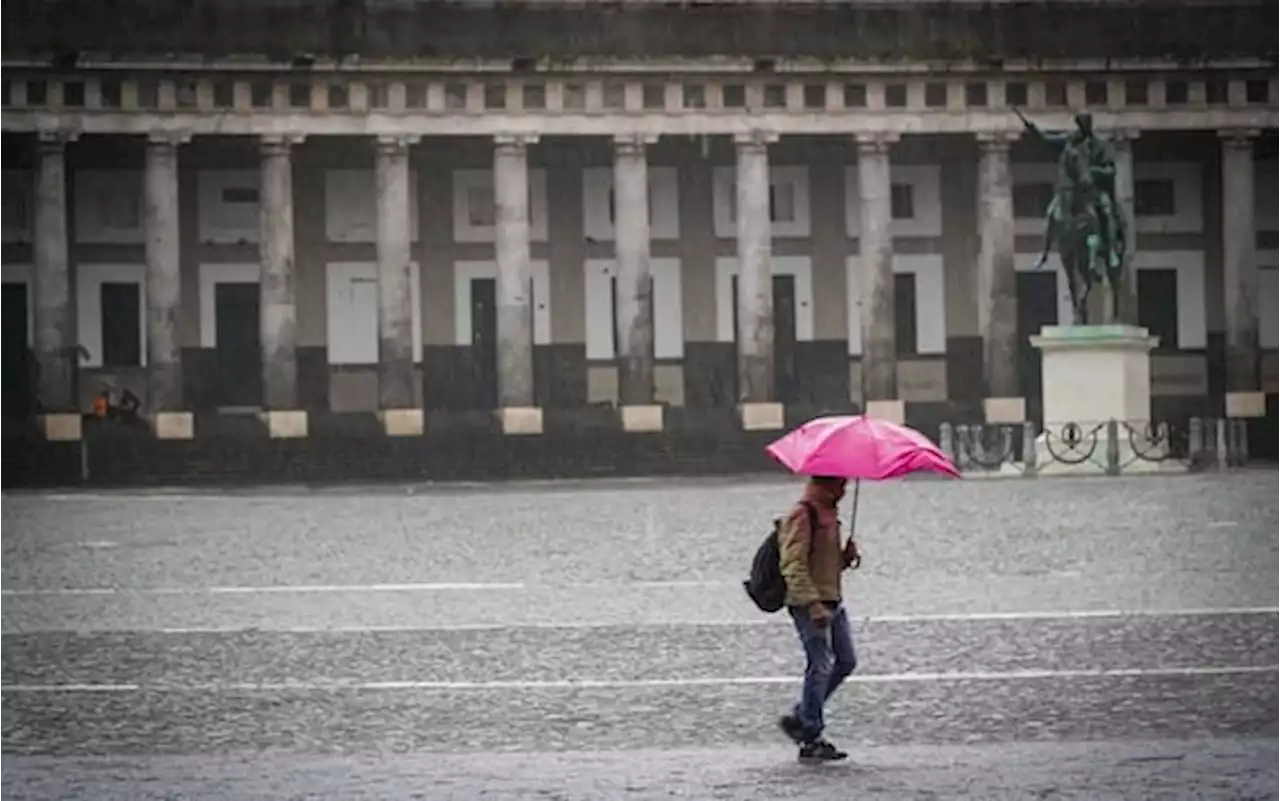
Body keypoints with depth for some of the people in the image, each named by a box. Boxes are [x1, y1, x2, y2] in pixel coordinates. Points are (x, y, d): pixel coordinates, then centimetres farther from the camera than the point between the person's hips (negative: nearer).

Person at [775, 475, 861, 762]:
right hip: (809, 605, -10)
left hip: (832, 602, 10)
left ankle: (800, 718, 21)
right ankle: (811, 741, 0)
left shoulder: (828, 514, 16)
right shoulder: (803, 515, -14)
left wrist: (846, 557, 4)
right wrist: (814, 605, -25)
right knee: (820, 668, -7)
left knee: (846, 662, 11)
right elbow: (793, 566, -20)